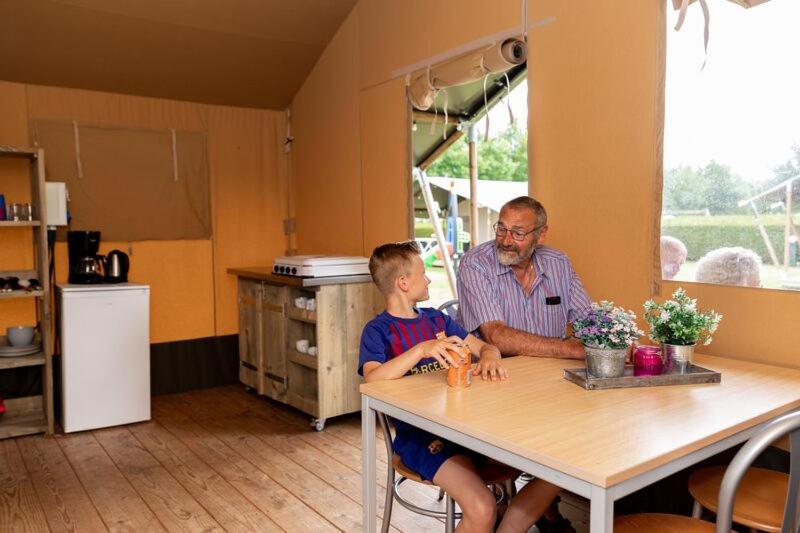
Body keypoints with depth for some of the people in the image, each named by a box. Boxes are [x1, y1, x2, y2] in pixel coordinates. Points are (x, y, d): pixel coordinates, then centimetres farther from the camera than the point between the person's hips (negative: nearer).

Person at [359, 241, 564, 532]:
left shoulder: (437, 319, 16)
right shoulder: (378, 330, -2)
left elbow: (486, 348, 15)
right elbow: (372, 380, -20)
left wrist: (489, 357, -8)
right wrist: (421, 349, -31)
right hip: (420, 435, -6)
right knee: (481, 509, -28)